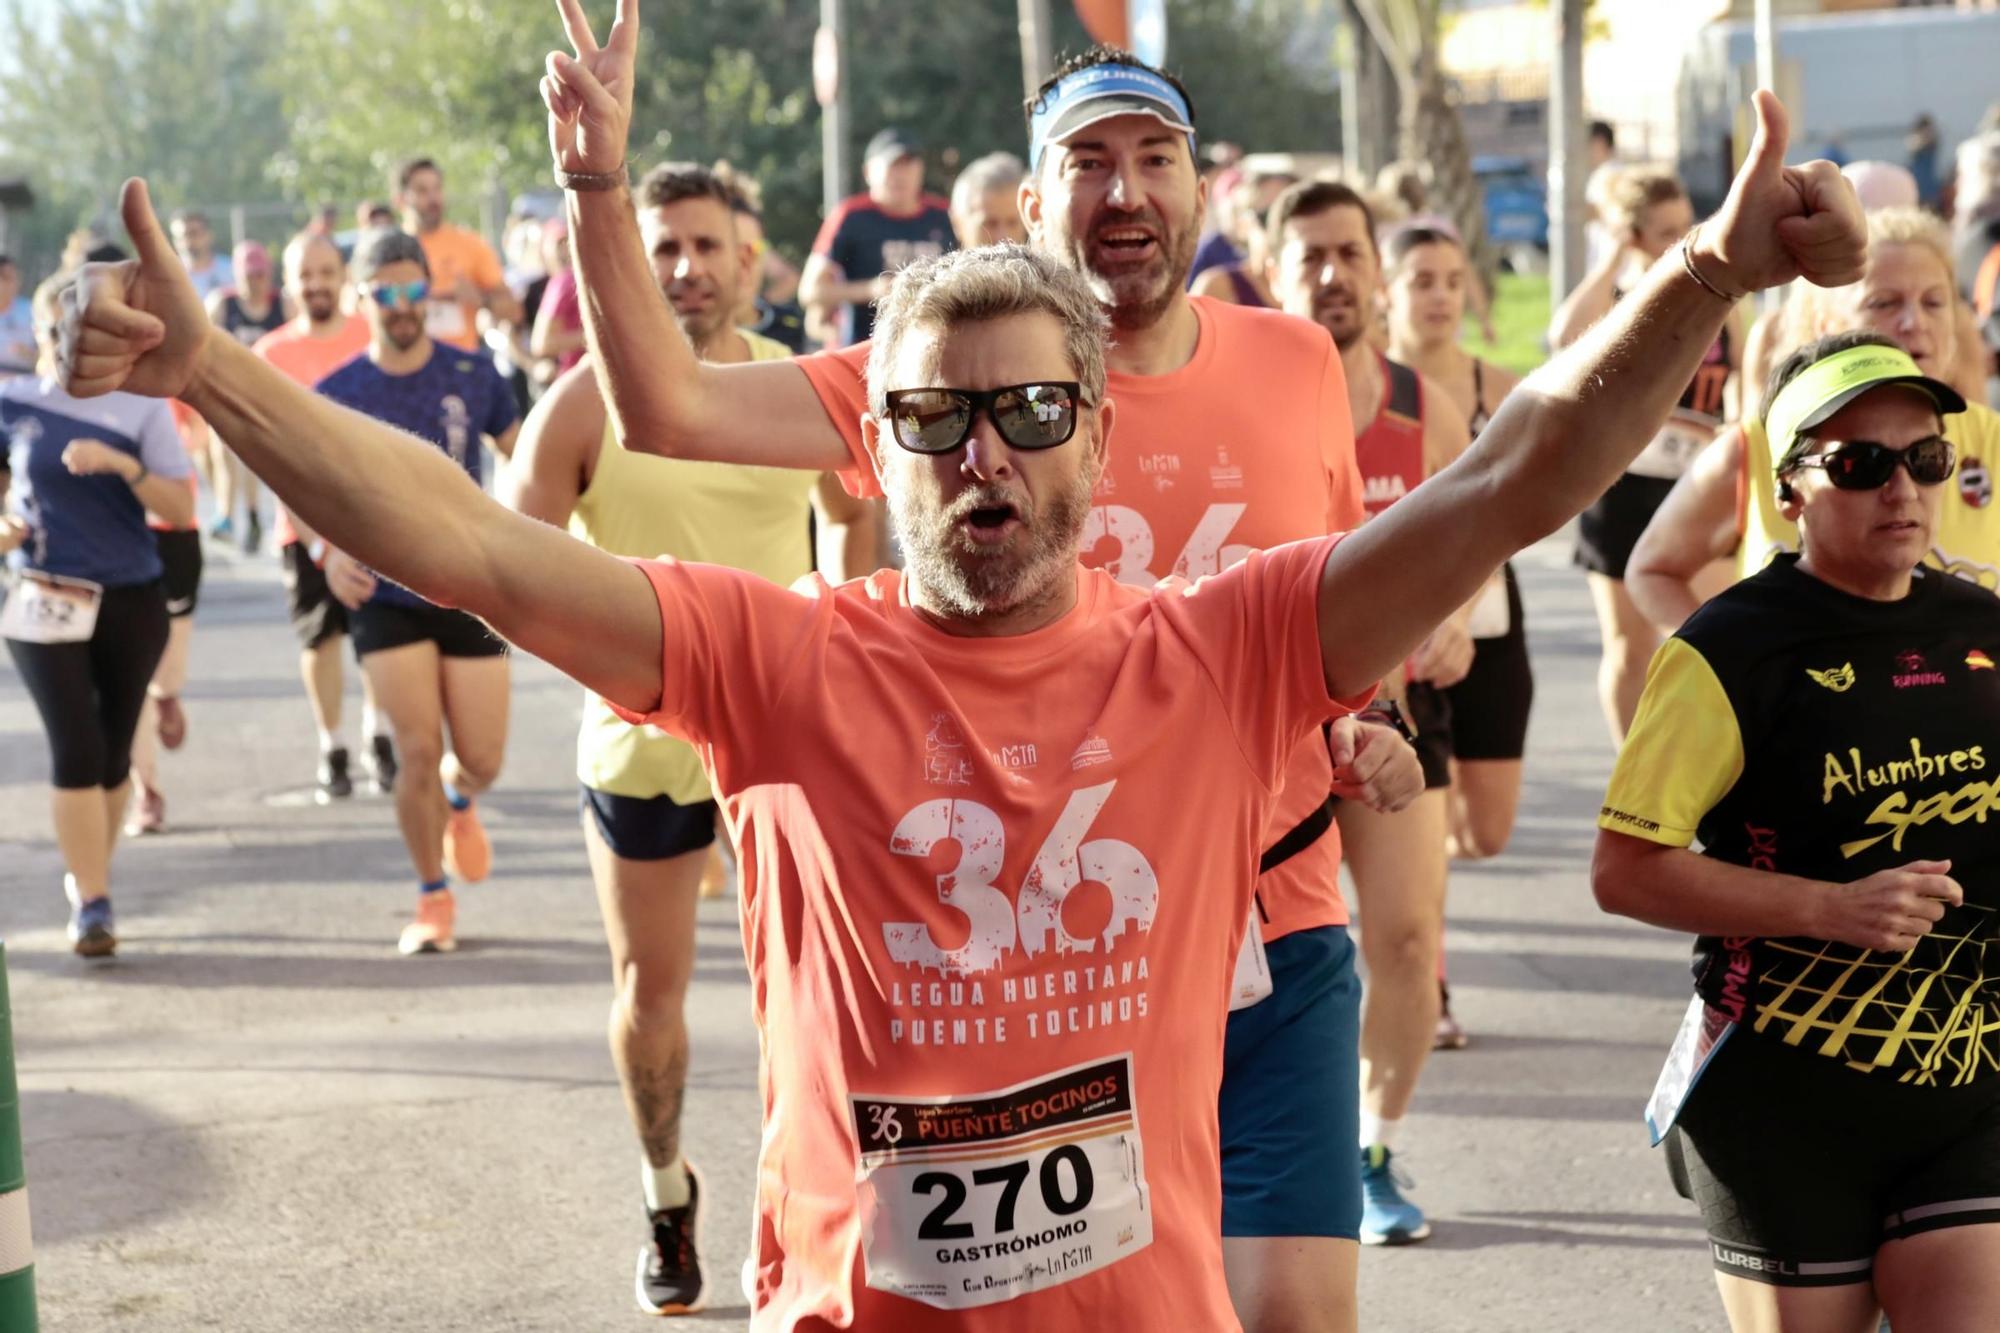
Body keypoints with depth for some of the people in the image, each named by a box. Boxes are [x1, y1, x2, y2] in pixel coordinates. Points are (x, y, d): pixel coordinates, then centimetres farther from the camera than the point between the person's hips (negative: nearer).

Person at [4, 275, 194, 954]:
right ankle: (91, 903, -7)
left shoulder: (140, 406, -2)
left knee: (113, 752, 10)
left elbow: (183, 510, -7)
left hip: (131, 600, 1)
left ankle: (89, 876, 30)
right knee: (75, 750, -12)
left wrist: (122, 464, -21)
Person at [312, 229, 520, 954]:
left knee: (482, 759, 2)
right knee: (418, 750, -10)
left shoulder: (473, 376, -1)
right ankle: (433, 900, 10)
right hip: (385, 595, -1)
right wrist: (333, 551, -12)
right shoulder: (338, 394, -3)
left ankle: (457, 801, 41)